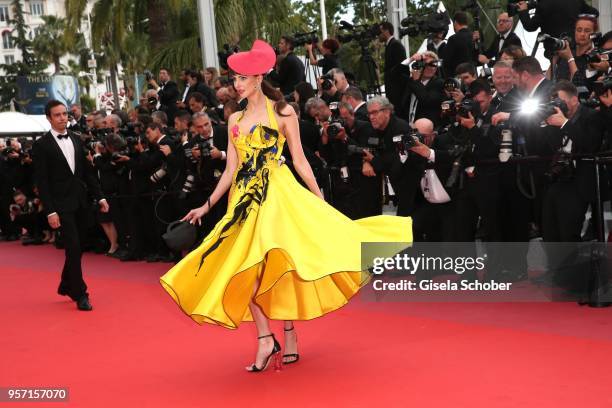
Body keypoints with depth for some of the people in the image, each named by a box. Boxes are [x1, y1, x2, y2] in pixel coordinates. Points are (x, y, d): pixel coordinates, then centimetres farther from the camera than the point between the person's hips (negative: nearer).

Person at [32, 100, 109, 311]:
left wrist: (100, 197, 7)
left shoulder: (76, 140, 10)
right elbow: (42, 181, -9)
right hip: (61, 204, -6)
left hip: (80, 202, 6)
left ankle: (66, 285, 30)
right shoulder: (41, 145, -6)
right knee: (73, 247, -9)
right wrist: (50, 211, -14)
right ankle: (80, 294, -1)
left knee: (75, 247, 13)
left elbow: (87, 171, 14)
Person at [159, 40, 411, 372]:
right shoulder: (235, 119, 14)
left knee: (278, 263, -9)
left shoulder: (282, 112, 1)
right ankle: (265, 338, -1)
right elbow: (231, 169, 13)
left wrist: (320, 200, -4)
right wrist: (206, 206, 8)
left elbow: (299, 160, 1)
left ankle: (289, 337, 1)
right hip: (245, 197, 5)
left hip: (277, 194, -5)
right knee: (245, 268, -4)